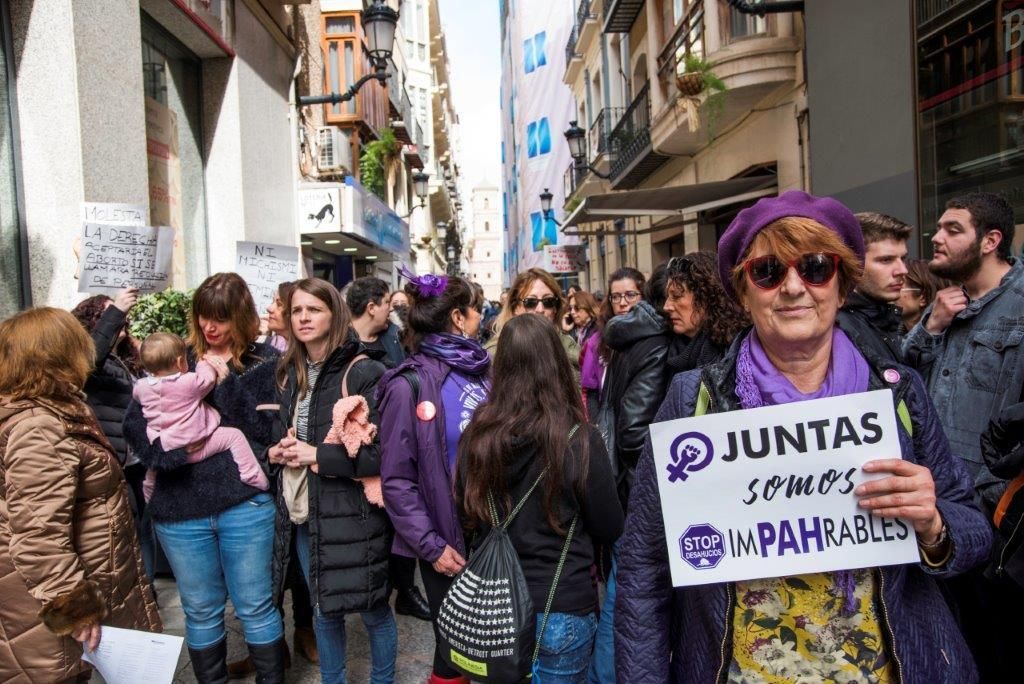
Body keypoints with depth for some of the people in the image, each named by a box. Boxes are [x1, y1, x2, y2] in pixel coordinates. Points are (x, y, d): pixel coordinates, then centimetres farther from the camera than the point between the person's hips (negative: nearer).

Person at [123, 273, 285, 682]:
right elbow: (136, 423, 0)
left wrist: (226, 382, -13)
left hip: (245, 502, -2)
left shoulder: (264, 361, -1)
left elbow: (267, 428, -9)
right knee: (201, 612, 17)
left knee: (255, 608, 9)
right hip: (180, 506, 3)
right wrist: (184, 448, -15)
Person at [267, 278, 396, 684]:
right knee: (324, 611, 21)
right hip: (302, 513, 6)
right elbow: (276, 434, 21)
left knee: (373, 610, 12)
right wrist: (276, 451, -2)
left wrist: (317, 454, -18)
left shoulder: (364, 372, -14)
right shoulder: (289, 373, 8)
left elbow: (386, 451, -19)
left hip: (352, 514, -6)